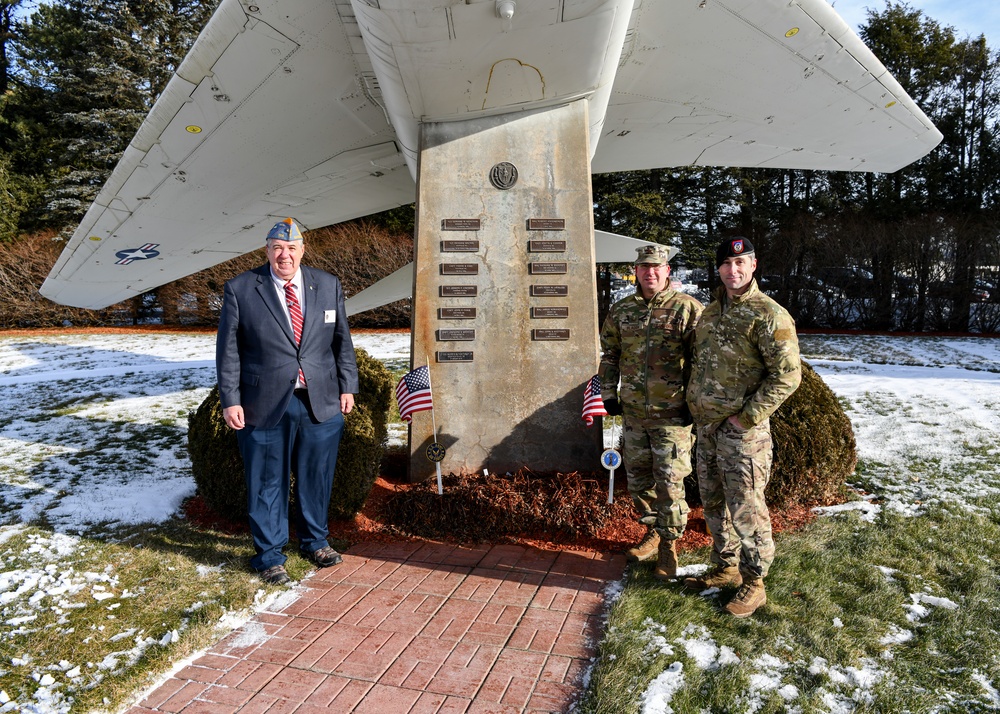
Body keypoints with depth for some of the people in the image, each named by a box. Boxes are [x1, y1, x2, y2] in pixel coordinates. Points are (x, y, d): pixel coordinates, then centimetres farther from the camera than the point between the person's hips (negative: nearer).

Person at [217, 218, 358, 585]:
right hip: (265, 406, -2)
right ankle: (269, 555, 26)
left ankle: (314, 540, 37)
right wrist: (230, 400, -5)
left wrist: (347, 387, 6)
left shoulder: (328, 285, 6)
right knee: (267, 483, 8)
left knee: (317, 477, 14)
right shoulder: (240, 289, -2)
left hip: (321, 403, 3)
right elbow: (228, 349, -1)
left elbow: (342, 340, 10)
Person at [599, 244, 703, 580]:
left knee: (669, 482, 0)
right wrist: (608, 394, 11)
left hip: (672, 414, -5)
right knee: (638, 477, 15)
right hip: (633, 411, 5)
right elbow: (609, 354, 16)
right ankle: (654, 531, 35)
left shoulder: (687, 309, -7)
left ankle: (668, 544, 18)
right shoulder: (621, 310, 7)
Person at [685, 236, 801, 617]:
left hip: (741, 430, -8)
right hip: (706, 424, 8)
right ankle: (726, 567, 35)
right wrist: (696, 404, 13)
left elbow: (787, 374, -18)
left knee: (745, 508, 1)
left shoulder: (768, 315, -14)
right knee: (713, 501, 18)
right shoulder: (711, 311, 12)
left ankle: (753, 583, 19)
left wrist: (747, 416, -18)